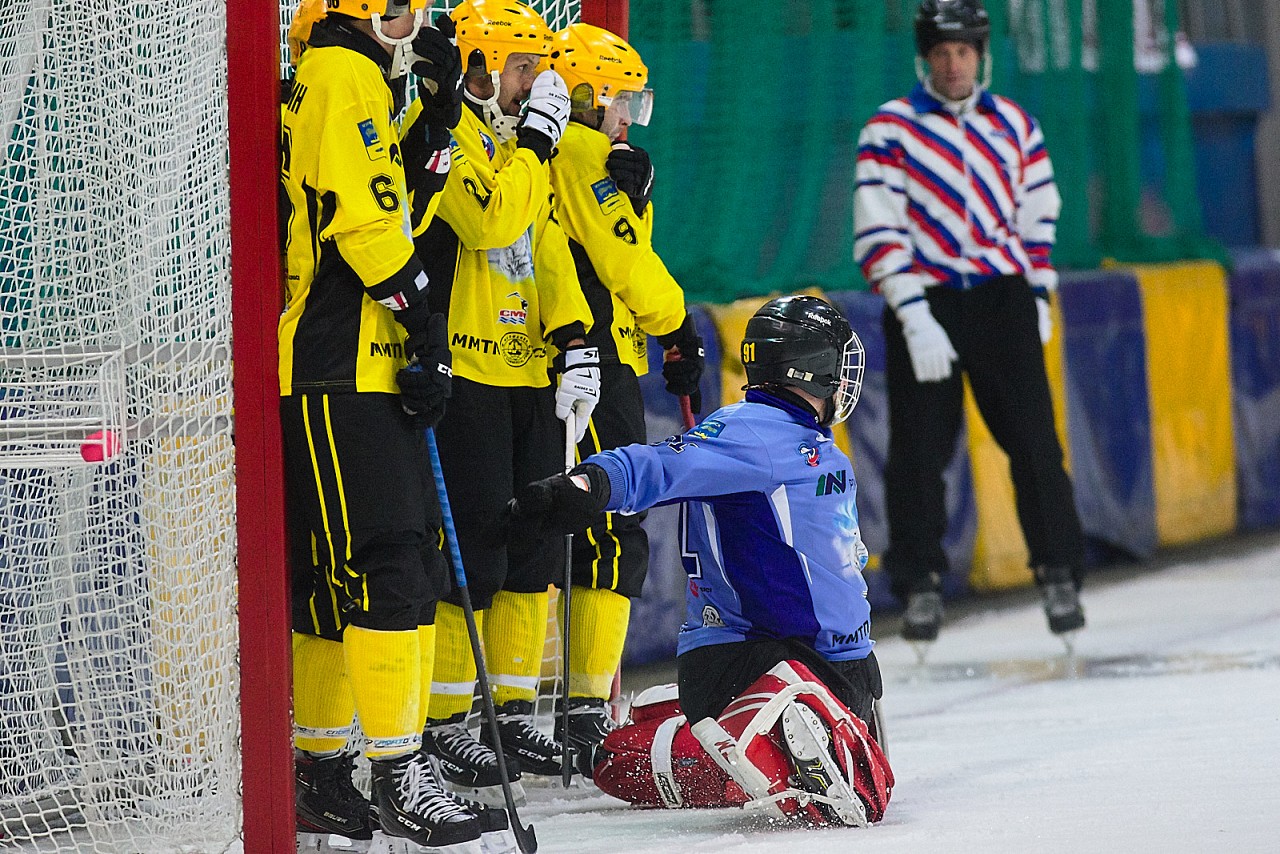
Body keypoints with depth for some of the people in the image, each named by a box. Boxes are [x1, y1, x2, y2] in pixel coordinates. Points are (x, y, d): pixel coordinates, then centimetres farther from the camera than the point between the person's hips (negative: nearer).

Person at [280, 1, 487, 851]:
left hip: (367, 369, 11)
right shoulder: (340, 76, -9)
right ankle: (400, 778, -15)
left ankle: (324, 779, 17)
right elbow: (362, 220, -17)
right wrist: (424, 319, -13)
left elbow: (394, 206, 21)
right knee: (387, 564, -13)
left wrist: (437, 125, 11)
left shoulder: (361, 82, 22)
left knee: (339, 578, 12)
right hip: (338, 373, -11)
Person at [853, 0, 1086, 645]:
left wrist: (1038, 296, 8)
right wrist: (915, 318, -16)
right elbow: (877, 232, -8)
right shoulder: (891, 129, -2)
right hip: (922, 301, -2)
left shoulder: (1014, 126, 9)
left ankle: (1059, 575, 3)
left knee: (1033, 439, -4)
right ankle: (920, 585, 8)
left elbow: (1038, 216, 17)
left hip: (1001, 300, 2)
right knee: (918, 449, -2)